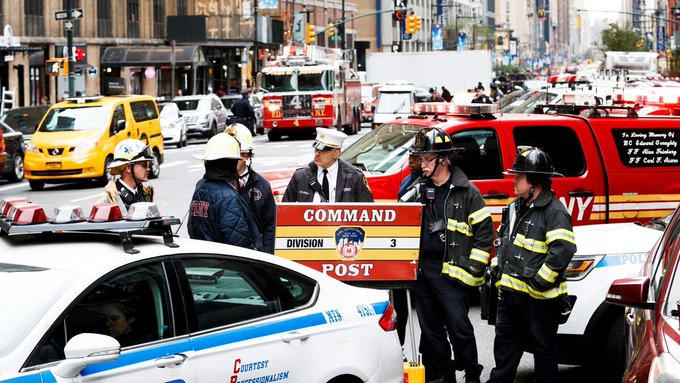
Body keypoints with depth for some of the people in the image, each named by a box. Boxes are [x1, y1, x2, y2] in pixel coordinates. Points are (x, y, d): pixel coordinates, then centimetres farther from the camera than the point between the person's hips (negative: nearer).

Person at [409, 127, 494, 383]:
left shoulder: (467, 192, -2)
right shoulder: (418, 190, 13)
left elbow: (484, 232, -3)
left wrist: (474, 268, -8)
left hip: (451, 273, -6)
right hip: (422, 270, 6)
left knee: (459, 328, -5)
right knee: (430, 330, 10)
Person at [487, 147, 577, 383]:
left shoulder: (554, 211, -15)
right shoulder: (515, 208, 13)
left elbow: (563, 250, -27)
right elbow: (502, 242, 27)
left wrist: (539, 282, -23)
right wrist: (498, 270, 16)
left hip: (539, 299, -9)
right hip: (510, 294, 9)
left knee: (543, 349, 4)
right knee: (505, 344, 16)